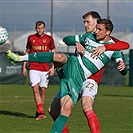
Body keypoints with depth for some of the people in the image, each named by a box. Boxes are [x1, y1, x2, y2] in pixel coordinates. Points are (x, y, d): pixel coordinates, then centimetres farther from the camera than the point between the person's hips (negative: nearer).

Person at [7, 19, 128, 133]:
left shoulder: (113, 48, 3)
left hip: (78, 77, -2)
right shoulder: (89, 37, 13)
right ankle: (20, 58, -35)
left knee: (67, 109, -17)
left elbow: (124, 71, 2)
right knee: (59, 57, -33)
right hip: (71, 64, 2)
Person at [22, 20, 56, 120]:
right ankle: (41, 112, -17)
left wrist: (53, 67, -4)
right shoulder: (31, 38, 8)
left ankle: (39, 112, 15)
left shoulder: (49, 39, 4)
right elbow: (27, 52, 16)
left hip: (45, 69, 0)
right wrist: (24, 67, 12)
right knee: (35, 89, -13)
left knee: (43, 91, 4)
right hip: (34, 68, 0)